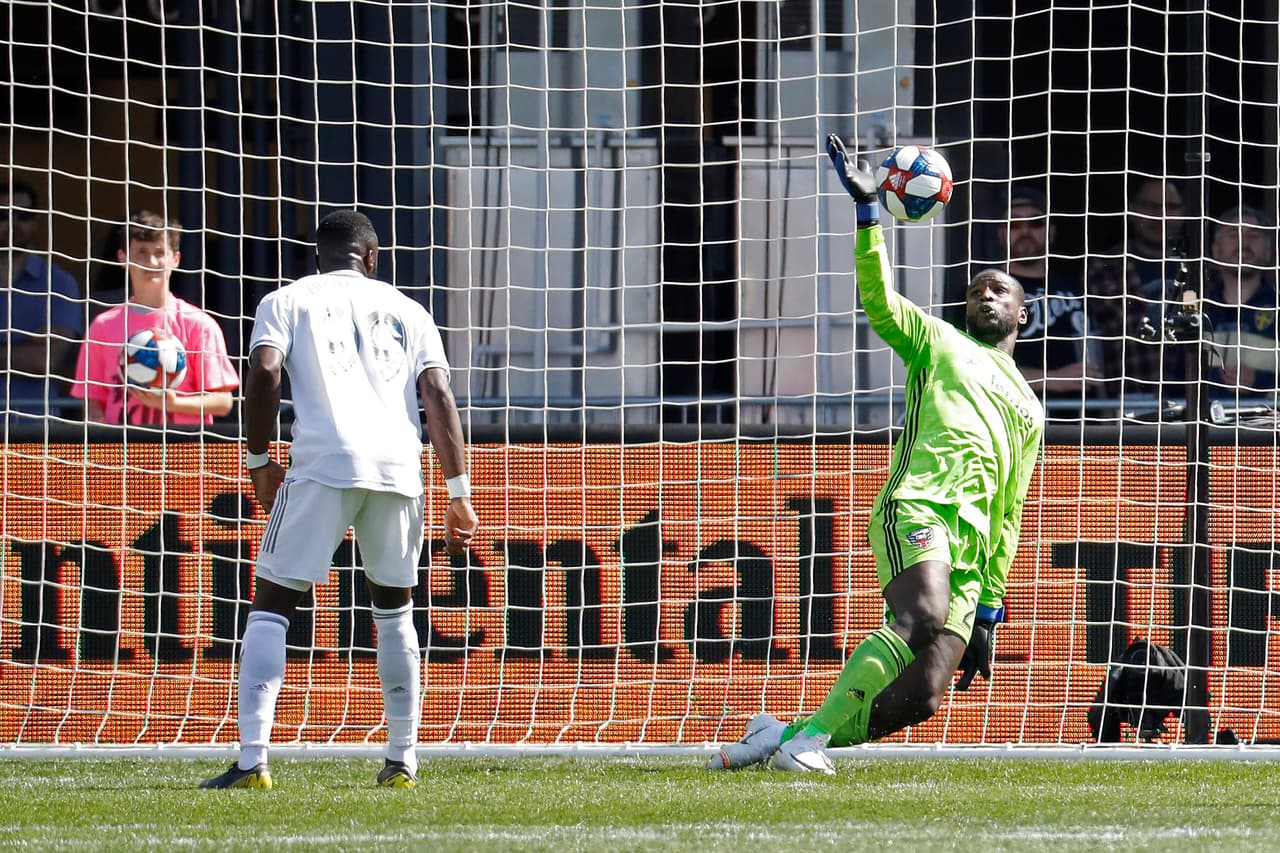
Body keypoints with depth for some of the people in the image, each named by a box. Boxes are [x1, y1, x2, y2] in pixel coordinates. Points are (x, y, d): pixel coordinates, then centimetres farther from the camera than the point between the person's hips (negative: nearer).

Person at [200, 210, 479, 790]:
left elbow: (264, 371, -2)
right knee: (394, 608, 22)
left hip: (322, 464, -3)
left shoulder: (286, 302, 15)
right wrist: (459, 495, 7)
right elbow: (438, 395, 10)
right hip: (398, 466, 3)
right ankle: (402, 760, 19)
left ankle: (253, 759, -13)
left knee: (270, 606, 1)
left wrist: (258, 461, 9)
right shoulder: (406, 311, 22)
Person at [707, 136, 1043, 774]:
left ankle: (782, 737, -1)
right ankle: (812, 732, -30)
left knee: (920, 698, -13)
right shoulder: (937, 343, 22)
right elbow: (879, 299, 3)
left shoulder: (1028, 411, 32)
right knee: (923, 620, -36)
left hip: (970, 549, 5)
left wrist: (989, 610, 21)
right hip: (917, 506, -4)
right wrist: (867, 210, -8)